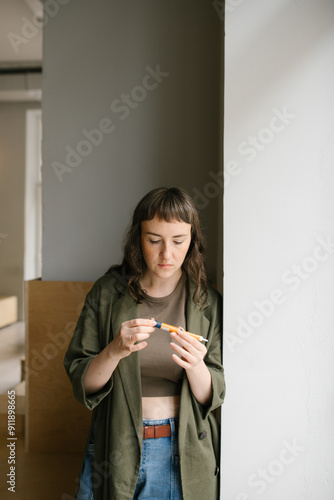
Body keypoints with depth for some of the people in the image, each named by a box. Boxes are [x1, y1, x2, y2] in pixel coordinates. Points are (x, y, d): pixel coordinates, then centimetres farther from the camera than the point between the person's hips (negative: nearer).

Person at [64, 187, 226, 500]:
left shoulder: (207, 302, -5)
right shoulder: (107, 292, -7)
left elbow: (213, 396, -6)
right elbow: (81, 383, -7)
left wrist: (195, 365, -27)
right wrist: (115, 350, -26)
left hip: (182, 451, 1)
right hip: (115, 445, 0)